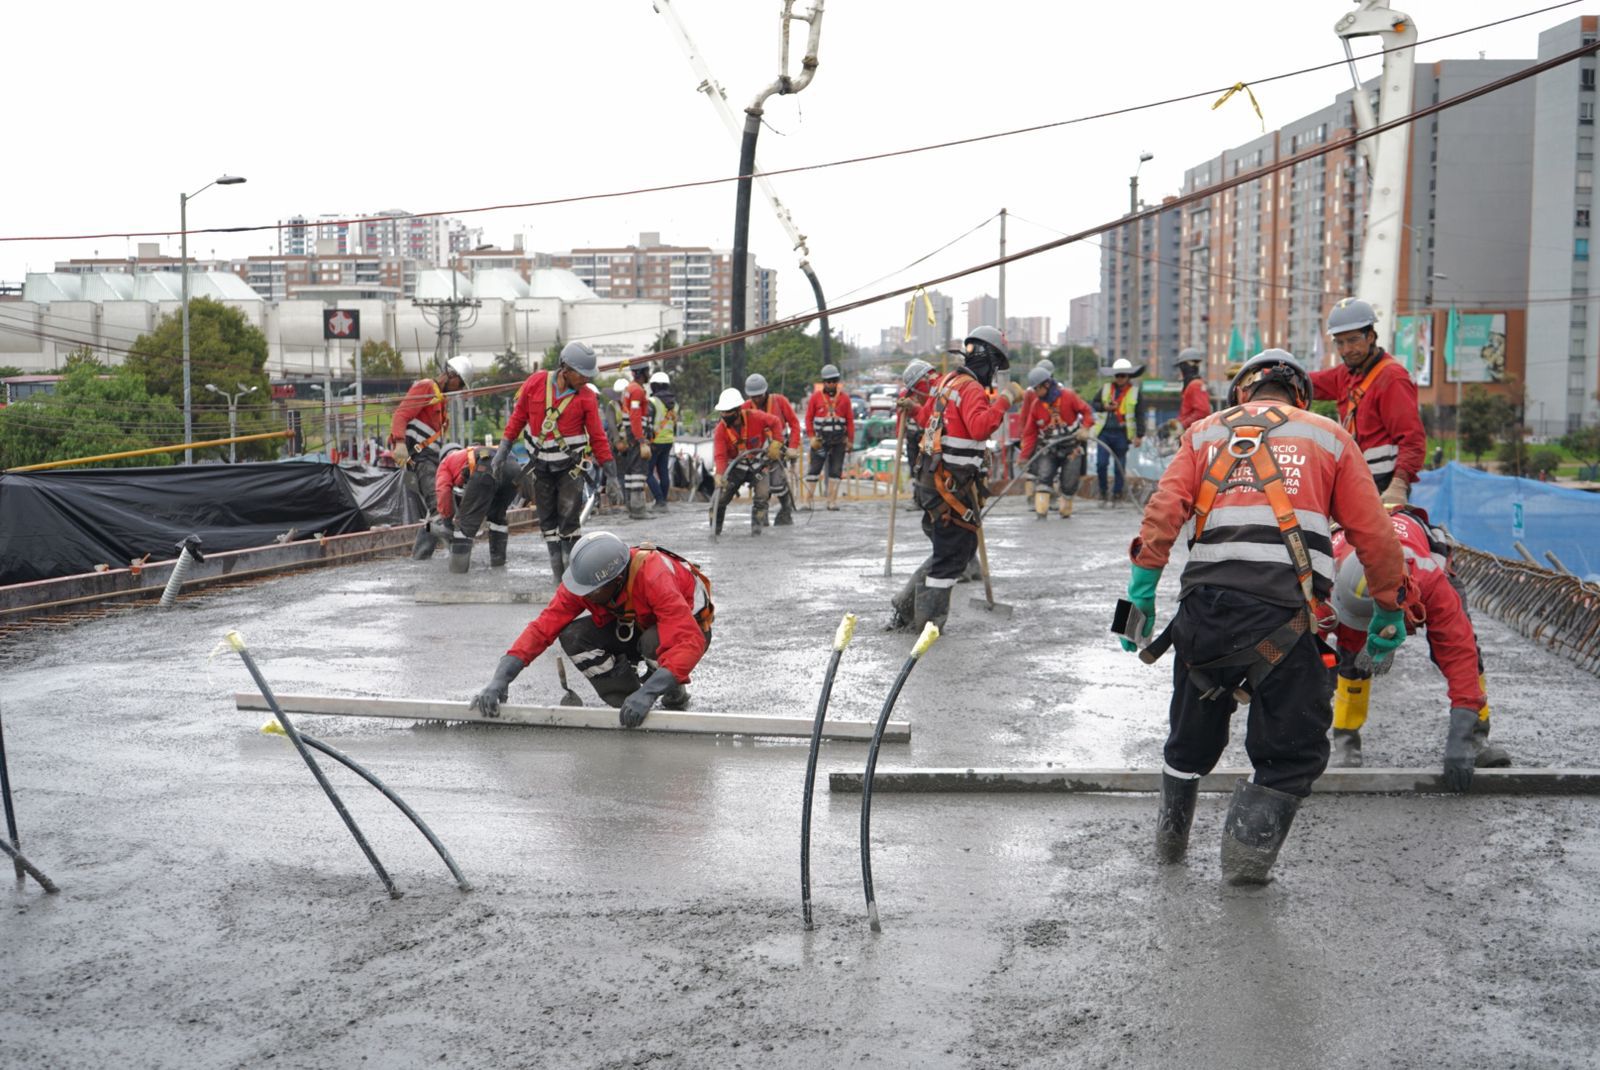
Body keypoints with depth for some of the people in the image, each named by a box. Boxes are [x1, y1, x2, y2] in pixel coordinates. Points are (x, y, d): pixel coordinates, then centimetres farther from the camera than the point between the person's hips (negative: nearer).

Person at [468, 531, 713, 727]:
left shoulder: (656, 578, -40)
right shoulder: (582, 581, -23)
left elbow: (690, 642, -46)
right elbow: (542, 628, -24)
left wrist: (647, 693, -56)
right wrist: (500, 679, -36)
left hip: (691, 626, -5)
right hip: (631, 627, 5)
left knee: (654, 642, -40)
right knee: (573, 636, -21)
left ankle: (675, 698, -7)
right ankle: (628, 705, -5)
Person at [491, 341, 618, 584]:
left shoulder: (587, 397, -10)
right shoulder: (535, 383, -8)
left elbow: (597, 436, -3)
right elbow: (518, 417, 3)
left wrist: (611, 471, -3)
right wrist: (503, 451, 3)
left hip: (571, 465, -2)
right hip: (541, 465, 2)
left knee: (568, 518, -11)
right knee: (547, 519, 7)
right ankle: (557, 570, 16)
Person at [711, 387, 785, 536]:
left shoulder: (755, 417, -22)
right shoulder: (721, 429, -19)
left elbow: (776, 423, -6)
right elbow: (720, 455, -26)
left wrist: (776, 443, -15)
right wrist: (719, 474, -41)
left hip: (758, 464, -1)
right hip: (735, 466, 1)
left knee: (762, 495, -17)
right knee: (721, 497, -5)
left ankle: (756, 527, -1)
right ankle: (715, 527, 15)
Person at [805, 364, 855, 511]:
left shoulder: (844, 398, 5)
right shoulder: (815, 397, 2)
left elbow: (850, 420, 7)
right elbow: (808, 418, 3)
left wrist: (850, 440, 4)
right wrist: (811, 437, -6)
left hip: (839, 441, 2)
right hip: (820, 440, -1)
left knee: (836, 471, 2)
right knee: (814, 469, -2)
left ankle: (832, 501, 7)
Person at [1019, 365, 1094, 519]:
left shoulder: (1068, 396, -11)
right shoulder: (1036, 405, -4)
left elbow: (1087, 411, -2)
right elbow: (1030, 433, -1)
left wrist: (1085, 428, -19)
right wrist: (1025, 456, -5)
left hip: (1071, 447, -1)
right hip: (1048, 448, 1)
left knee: (1069, 481, -2)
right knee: (1043, 476, -18)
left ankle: (1066, 510, 21)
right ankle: (1041, 511, -22)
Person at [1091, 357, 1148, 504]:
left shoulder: (1135, 391, 4)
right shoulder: (1106, 389, 10)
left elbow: (1140, 414, 3)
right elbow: (1095, 403, 16)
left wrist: (1139, 436, -2)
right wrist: (1104, 407, -7)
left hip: (1122, 433, -2)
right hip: (1104, 431, 2)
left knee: (1120, 465, 4)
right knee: (1101, 463, -6)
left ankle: (1117, 493, 14)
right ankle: (1102, 492, 10)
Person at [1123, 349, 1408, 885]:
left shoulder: (1205, 431, 21)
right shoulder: (1329, 436, 17)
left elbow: (1164, 510, 5)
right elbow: (1374, 535, 13)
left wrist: (1141, 591, 5)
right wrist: (1389, 610, 22)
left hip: (1206, 603, 3)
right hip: (1284, 612, -3)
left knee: (1193, 732, 22)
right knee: (1294, 748, 12)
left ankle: (1171, 837, 35)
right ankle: (1248, 847, -1)